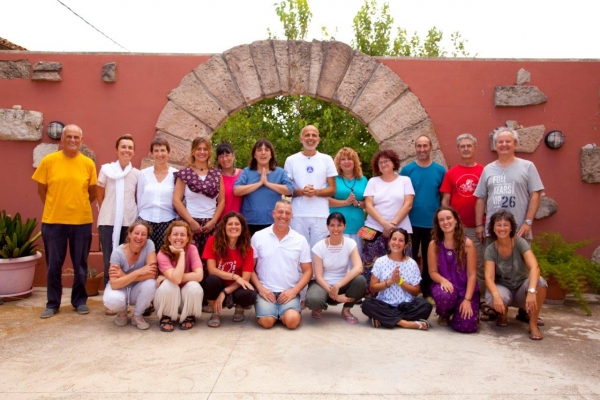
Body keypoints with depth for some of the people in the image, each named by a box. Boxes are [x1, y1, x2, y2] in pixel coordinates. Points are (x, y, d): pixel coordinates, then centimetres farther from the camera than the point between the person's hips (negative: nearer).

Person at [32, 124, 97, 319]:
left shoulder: (88, 163, 1)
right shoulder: (48, 160, -1)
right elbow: (41, 189, 6)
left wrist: (78, 208, 7)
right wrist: (54, 208, 8)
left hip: (82, 221, 0)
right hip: (53, 220, 0)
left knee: (80, 264, 9)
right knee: (53, 264, 8)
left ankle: (80, 301, 23)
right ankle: (52, 303, 22)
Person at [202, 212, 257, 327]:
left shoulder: (247, 248, -10)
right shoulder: (213, 241, -13)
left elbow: (245, 278, -15)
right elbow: (212, 270, -17)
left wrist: (224, 292, -24)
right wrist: (235, 277, -27)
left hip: (235, 288, 1)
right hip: (218, 285, 0)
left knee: (250, 295, -33)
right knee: (212, 279, -36)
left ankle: (239, 307, 6)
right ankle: (216, 313, -8)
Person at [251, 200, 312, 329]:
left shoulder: (300, 240, 3)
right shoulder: (258, 236, 1)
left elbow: (307, 271, 6)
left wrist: (294, 290, -8)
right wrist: (260, 288, -9)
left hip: (289, 292, 1)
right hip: (266, 291, 0)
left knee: (292, 320, -25)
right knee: (267, 321, -25)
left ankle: (284, 313, 9)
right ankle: (274, 312, 9)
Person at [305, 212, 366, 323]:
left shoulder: (350, 243, -8)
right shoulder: (319, 246, -10)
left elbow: (358, 268, -25)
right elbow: (318, 276, -14)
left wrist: (338, 285, -34)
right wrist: (334, 295, -26)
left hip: (343, 284, 2)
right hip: (324, 284, -2)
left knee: (360, 280, -31)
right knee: (313, 300, -36)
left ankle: (346, 310, -2)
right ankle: (318, 308, 5)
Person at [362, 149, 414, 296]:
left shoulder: (405, 180, 9)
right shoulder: (373, 181, 10)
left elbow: (408, 205, -1)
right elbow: (368, 206, 0)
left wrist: (393, 224, -12)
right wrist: (384, 223, -13)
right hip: (375, 230, 1)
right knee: (373, 267, -3)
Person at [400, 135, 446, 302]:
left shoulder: (440, 170, 2)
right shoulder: (406, 170, -1)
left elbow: (444, 197, 5)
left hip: (433, 222, 1)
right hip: (411, 222, -1)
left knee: (429, 258, 12)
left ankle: (428, 292, 24)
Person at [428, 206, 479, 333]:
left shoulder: (467, 243, -9)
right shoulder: (434, 244, -5)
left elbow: (472, 274, -9)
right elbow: (432, 272, -1)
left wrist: (467, 299, -17)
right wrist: (443, 280, -24)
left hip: (465, 289, 0)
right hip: (446, 286, 0)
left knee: (468, 326, -19)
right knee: (443, 295, -38)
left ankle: (458, 310, 20)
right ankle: (444, 315, 2)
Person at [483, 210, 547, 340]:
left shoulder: (520, 242, -16)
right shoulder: (490, 249, -13)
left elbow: (535, 267, -30)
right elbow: (489, 278, -22)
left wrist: (531, 292, -47)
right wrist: (496, 296, -43)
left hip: (521, 287, 0)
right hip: (503, 288, 0)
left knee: (539, 282, -34)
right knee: (493, 298, -36)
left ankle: (533, 325, -15)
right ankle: (503, 313, 4)